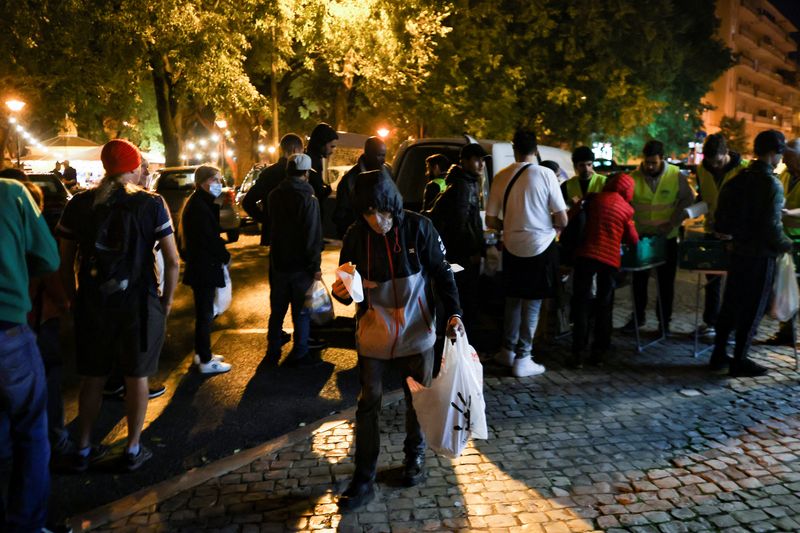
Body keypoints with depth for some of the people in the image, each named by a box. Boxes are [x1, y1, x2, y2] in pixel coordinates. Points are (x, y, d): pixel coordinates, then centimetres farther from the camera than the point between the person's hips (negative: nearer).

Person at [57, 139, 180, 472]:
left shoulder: (79, 204, 1)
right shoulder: (151, 204, -7)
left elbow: (65, 261, 2)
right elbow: (172, 260, -9)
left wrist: (74, 299, 12)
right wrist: (167, 301, 2)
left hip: (92, 304, 3)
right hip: (139, 305, -3)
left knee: (92, 378, 17)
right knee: (136, 377, 11)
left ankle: (83, 450, 29)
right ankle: (133, 450, 22)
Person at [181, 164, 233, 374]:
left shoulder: (201, 203, 14)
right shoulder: (199, 206, -19)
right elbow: (209, 238, -20)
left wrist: (220, 254, 0)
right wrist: (225, 257, -7)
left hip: (201, 265, 10)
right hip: (204, 267, -10)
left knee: (203, 312, 18)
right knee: (205, 314, -3)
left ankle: (201, 353, 29)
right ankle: (206, 361, 5)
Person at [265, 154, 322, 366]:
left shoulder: (275, 196, 3)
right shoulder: (308, 199, -17)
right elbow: (313, 236, -18)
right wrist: (315, 265, -14)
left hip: (278, 262, 6)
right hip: (301, 265, -5)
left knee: (277, 310, 16)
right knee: (301, 312, 6)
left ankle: (273, 352, 23)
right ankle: (299, 354, 10)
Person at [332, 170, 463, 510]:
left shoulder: (418, 228, -14)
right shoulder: (355, 236, -8)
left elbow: (442, 273, -4)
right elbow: (348, 288, 1)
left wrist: (454, 313, -13)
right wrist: (342, 292, -22)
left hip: (416, 332, 0)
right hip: (373, 333, 1)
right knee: (368, 403, 4)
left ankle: (415, 456, 40)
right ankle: (364, 479, 17)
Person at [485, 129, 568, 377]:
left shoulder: (501, 177, -3)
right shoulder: (546, 175, -11)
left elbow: (491, 221, 1)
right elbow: (562, 220, -9)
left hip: (512, 247, 3)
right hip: (540, 247, -3)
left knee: (513, 300, 19)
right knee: (532, 304, 6)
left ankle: (508, 351, 29)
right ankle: (522, 359, 12)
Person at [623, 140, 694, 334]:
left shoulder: (675, 175, -9)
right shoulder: (633, 177, -10)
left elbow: (687, 200, -2)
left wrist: (673, 222, -12)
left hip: (667, 238, 0)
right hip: (641, 236, 0)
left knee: (666, 281, 8)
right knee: (639, 279, 10)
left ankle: (664, 320, 21)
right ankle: (638, 316, 25)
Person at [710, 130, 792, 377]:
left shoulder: (738, 179, 5)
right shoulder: (771, 185, -17)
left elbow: (721, 222, 6)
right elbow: (772, 227, -21)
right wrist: (787, 245, -4)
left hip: (738, 252, 7)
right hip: (761, 255, -7)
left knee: (730, 303, 14)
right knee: (752, 309, 4)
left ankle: (719, 354, 22)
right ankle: (740, 361, 12)